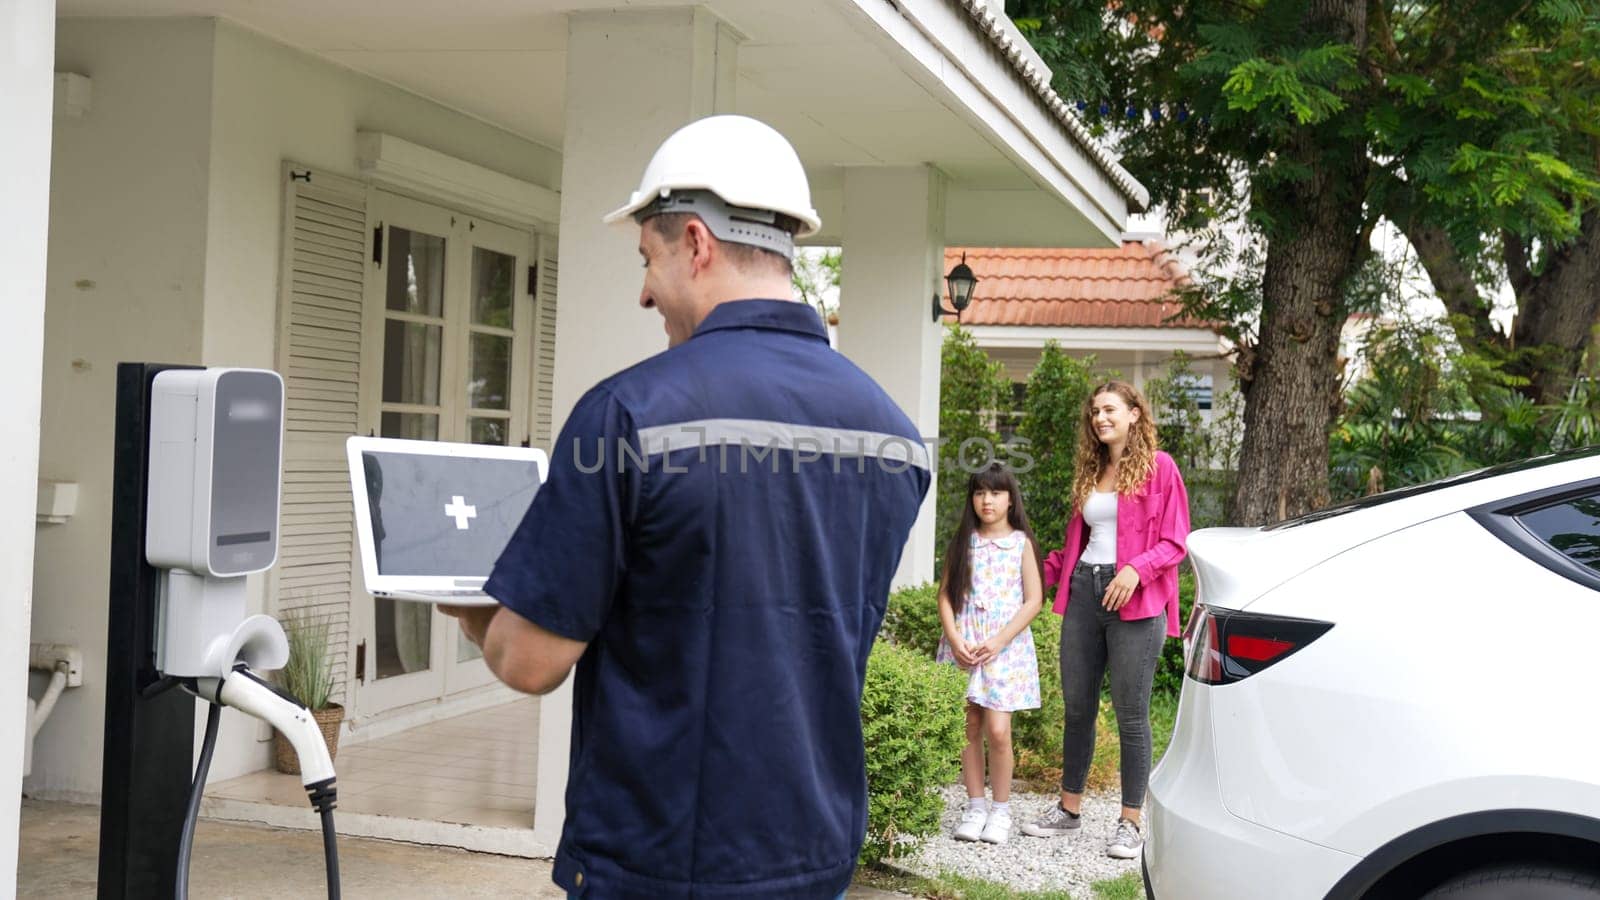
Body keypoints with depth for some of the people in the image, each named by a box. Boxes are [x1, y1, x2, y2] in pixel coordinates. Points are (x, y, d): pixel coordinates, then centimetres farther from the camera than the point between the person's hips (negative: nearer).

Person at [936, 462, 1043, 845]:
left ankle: (1001, 810, 4)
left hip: (1005, 646, -2)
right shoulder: (963, 543, 9)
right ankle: (975, 807, 13)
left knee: (997, 730, -9)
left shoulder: (1021, 542, 2)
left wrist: (999, 641, -11)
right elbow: (946, 595, 7)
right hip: (963, 646, 3)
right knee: (969, 727, 3)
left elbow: (1033, 601, -2)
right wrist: (955, 639, -8)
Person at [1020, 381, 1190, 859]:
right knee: (1077, 707, 10)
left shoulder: (1158, 467, 0)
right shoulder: (1089, 471, 17)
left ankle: (1130, 824, 6)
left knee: (1130, 713, -2)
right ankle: (1069, 807, 22)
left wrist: (1137, 569, -19)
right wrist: (1045, 570, 13)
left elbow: (1175, 541, -5)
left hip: (1134, 600, -6)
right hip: (1084, 589, 6)